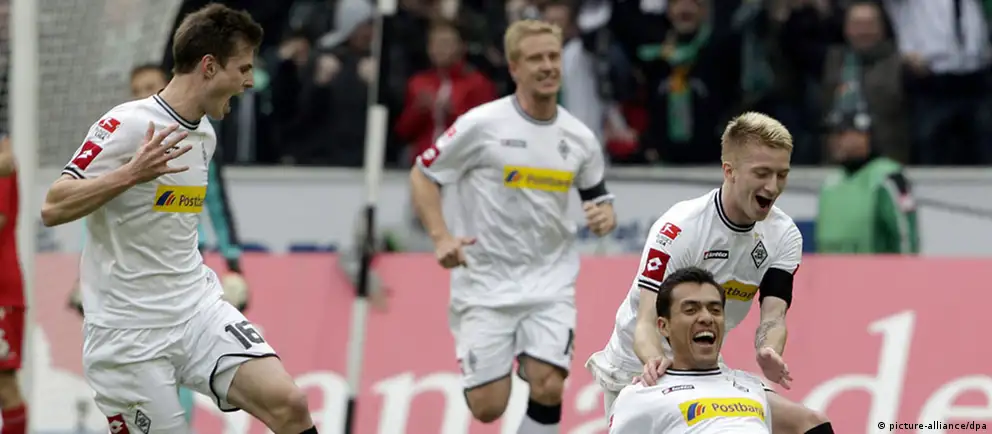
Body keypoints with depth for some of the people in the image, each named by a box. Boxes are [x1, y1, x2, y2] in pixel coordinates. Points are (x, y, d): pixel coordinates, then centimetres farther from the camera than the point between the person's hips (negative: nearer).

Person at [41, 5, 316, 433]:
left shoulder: (204, 134, 12)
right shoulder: (125, 126, -14)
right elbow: (52, 208, -19)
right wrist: (131, 173, -30)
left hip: (198, 310, 6)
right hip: (128, 330, -6)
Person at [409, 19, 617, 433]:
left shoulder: (579, 138, 2)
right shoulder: (482, 124, -9)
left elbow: (599, 197, 17)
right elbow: (422, 175, -2)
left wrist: (605, 217, -7)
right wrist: (441, 237, -16)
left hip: (550, 280, 2)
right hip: (485, 280, -2)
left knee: (547, 388, -16)